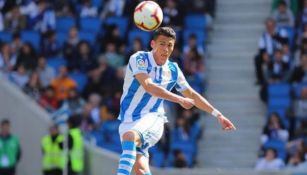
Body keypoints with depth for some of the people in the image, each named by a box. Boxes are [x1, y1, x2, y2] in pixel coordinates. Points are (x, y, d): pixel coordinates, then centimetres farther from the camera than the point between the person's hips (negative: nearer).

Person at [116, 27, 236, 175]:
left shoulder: (173, 70, 7)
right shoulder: (139, 59, -6)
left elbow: (192, 95, 22)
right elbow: (148, 86, -22)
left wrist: (217, 114, 21)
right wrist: (180, 99, -28)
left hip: (152, 119, 1)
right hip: (128, 121, -1)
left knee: (130, 135, -34)